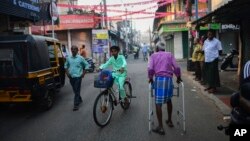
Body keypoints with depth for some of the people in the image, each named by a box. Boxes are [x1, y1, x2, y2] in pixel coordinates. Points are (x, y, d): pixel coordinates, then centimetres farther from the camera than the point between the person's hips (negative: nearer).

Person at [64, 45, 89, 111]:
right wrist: (67, 72, 5)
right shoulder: (68, 58, 5)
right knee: (75, 90, 15)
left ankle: (76, 104, 1)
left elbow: (86, 65, 2)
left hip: (78, 76, -4)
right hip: (71, 77, 4)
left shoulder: (80, 58, -5)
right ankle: (79, 99, 36)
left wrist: (83, 73, -4)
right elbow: (66, 65, 19)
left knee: (77, 91, -5)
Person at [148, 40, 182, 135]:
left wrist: (150, 78, 10)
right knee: (168, 100, 23)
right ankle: (169, 121, 34)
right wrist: (178, 77, 18)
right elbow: (176, 68, 4)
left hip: (158, 79, -3)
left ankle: (160, 127, 0)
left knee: (158, 103, 0)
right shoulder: (169, 54, 14)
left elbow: (150, 69, -5)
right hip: (168, 79, 3)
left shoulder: (153, 55, 10)